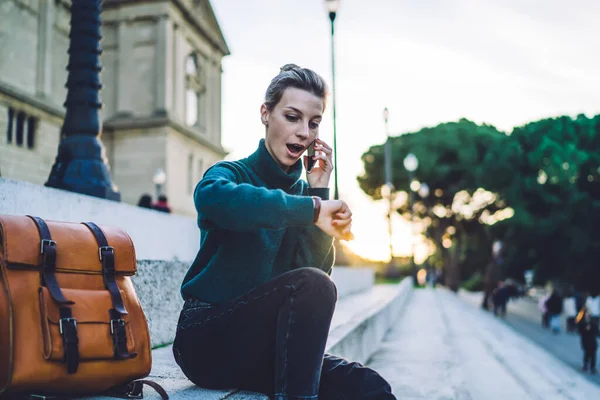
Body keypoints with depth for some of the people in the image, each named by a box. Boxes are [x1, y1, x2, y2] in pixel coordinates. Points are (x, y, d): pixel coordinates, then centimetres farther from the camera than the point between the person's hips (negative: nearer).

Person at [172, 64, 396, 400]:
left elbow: (319, 270, -4)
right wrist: (312, 208, -36)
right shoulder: (233, 173, -5)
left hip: (263, 346, 5)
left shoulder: (302, 192, 9)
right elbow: (212, 196, -33)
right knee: (310, 284, -30)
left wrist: (319, 193, -9)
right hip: (209, 339, -4)